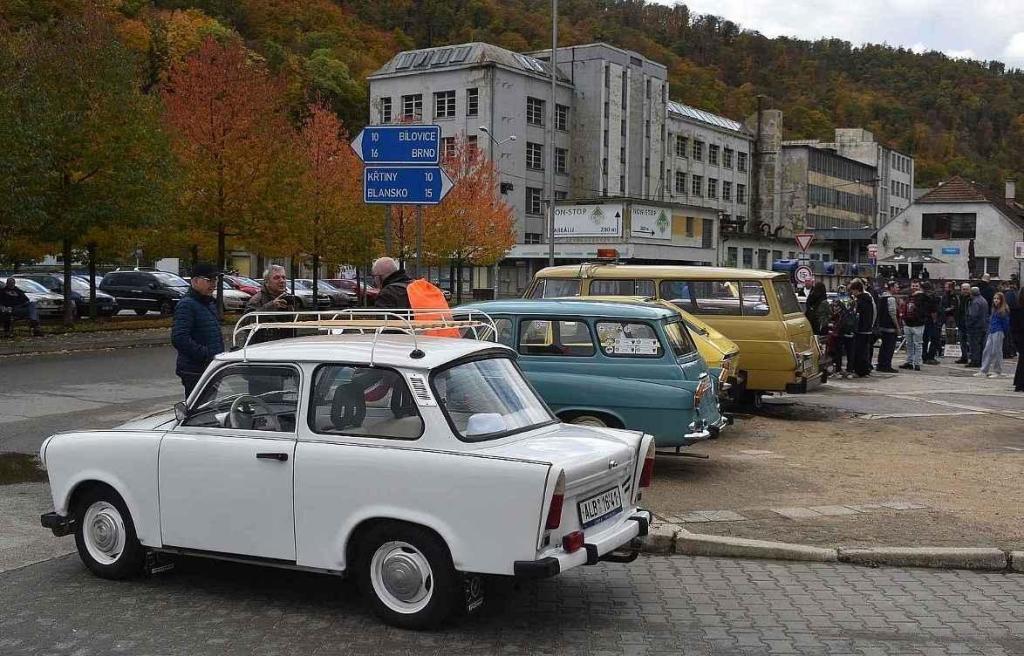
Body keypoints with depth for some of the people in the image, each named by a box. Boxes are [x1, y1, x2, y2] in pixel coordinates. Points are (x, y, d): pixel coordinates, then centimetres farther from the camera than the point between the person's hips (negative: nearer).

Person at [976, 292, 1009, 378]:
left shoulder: (1004, 311, -7)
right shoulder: (994, 310, 15)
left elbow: (1006, 323, -6)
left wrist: (1004, 334, -7)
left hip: (998, 333, -8)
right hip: (991, 332, 8)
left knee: (996, 352, -3)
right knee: (987, 351, 5)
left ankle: (998, 372, 6)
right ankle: (983, 371, 9)